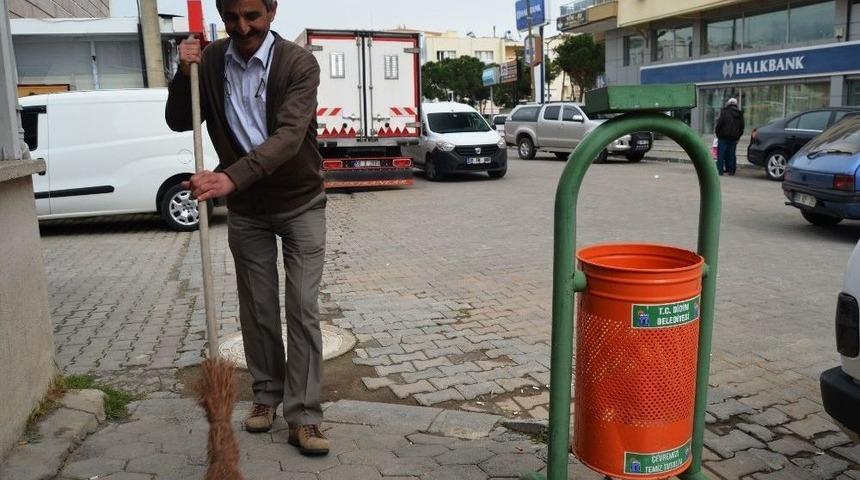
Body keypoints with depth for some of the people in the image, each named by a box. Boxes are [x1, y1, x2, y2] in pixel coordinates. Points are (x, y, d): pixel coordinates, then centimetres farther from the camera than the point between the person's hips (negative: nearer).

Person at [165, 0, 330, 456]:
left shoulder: (298, 63, -18)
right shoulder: (210, 60, -4)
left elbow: (289, 136, -31)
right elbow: (178, 122, 1)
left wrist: (231, 177, -44)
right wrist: (184, 74, -18)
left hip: (300, 202, -3)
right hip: (245, 208, 3)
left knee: (302, 309, -4)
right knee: (257, 308, 10)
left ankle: (303, 416, 3)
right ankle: (266, 394, 27)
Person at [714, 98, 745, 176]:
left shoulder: (724, 111, -4)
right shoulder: (740, 114, 13)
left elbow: (719, 123, -10)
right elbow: (742, 127, 14)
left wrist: (717, 133, 0)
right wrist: (737, 136, 18)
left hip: (724, 137, -5)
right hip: (734, 137, 5)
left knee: (721, 154, -2)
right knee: (731, 154, 8)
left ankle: (720, 170, -5)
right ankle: (731, 170, 8)